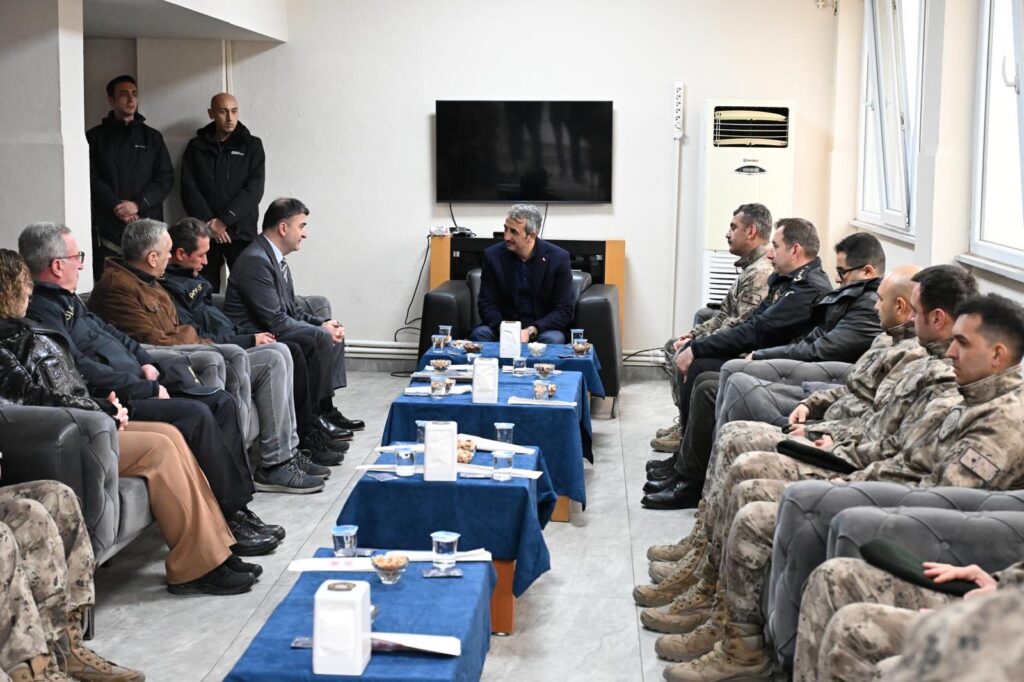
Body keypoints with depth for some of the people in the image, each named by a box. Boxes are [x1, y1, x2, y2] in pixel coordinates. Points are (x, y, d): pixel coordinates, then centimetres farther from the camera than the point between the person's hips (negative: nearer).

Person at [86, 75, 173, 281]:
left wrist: (138, 204, -9)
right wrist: (117, 206, -14)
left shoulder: (152, 137, 14)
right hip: (107, 230, -1)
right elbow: (91, 179, 0)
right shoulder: (95, 137, 11)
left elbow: (166, 178, 6)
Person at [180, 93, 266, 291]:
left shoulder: (251, 145, 5)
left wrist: (223, 220, -12)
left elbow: (254, 189, -4)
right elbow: (188, 188, 2)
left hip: (241, 232, -1)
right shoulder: (196, 146, 10)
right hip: (204, 232, 1)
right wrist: (208, 222, -11)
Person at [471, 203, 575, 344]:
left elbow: (563, 310, -8)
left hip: (542, 328, -1)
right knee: (479, 334, -27)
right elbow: (486, 305, -1)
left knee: (552, 339, -33)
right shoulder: (493, 255, -2)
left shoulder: (558, 258, -7)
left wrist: (530, 331, -23)